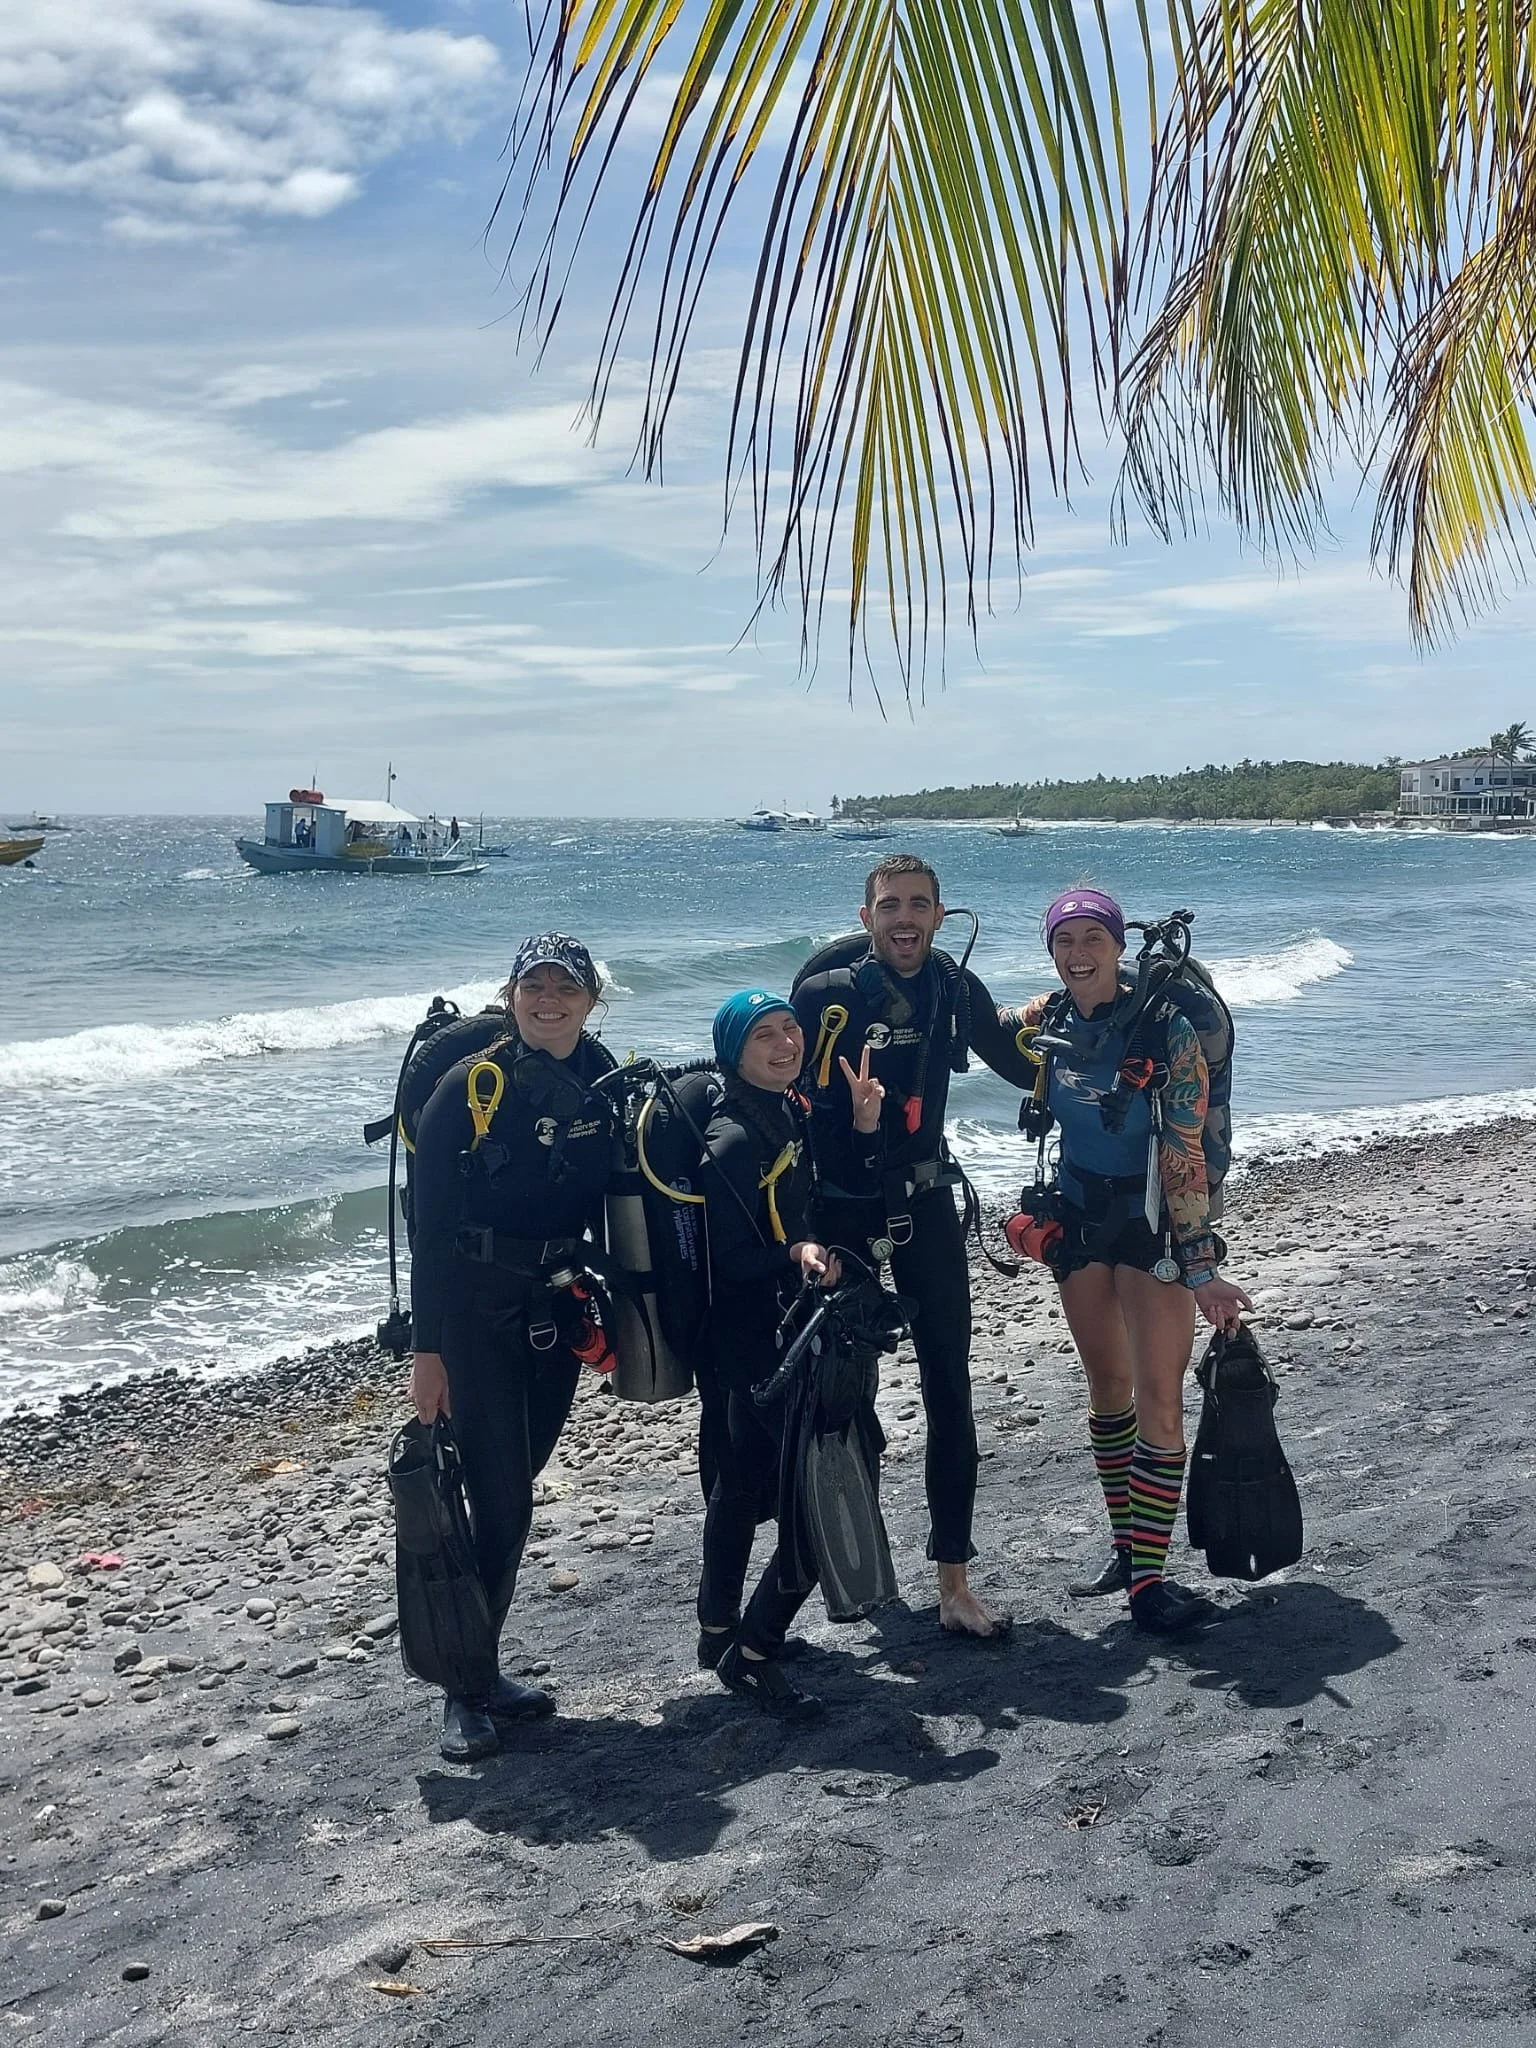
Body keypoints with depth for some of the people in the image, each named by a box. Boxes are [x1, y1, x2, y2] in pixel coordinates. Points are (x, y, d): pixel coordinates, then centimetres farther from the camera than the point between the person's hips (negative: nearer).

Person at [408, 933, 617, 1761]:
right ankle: (465, 1688, 8)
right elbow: (430, 1225, -11)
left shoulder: (603, 1083, 2)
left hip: (559, 1309, 5)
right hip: (477, 1312, -5)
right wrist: (428, 1349, -13)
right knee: (500, 1501, -7)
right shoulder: (470, 1087, -12)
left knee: (516, 1488, 13)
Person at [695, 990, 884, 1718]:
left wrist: (865, 1128, -2)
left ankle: (719, 1631, 33)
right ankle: (752, 1654, 2)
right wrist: (795, 1256, -34)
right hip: (764, 1345, -9)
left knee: (743, 1481, 19)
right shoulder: (731, 1141, -18)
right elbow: (730, 1262, -18)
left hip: (795, 1335, 9)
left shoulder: (796, 1113, 8)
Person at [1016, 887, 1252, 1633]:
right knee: (1107, 1386, 14)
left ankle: (1149, 1578, -1)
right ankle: (1126, 1545, 28)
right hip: (1080, 1213, 5)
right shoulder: (1047, 1021, -3)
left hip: (1152, 1218, -5)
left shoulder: (1165, 1027, -18)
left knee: (1159, 1397, -7)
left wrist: (1201, 1267, -22)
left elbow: (1185, 1152, -20)